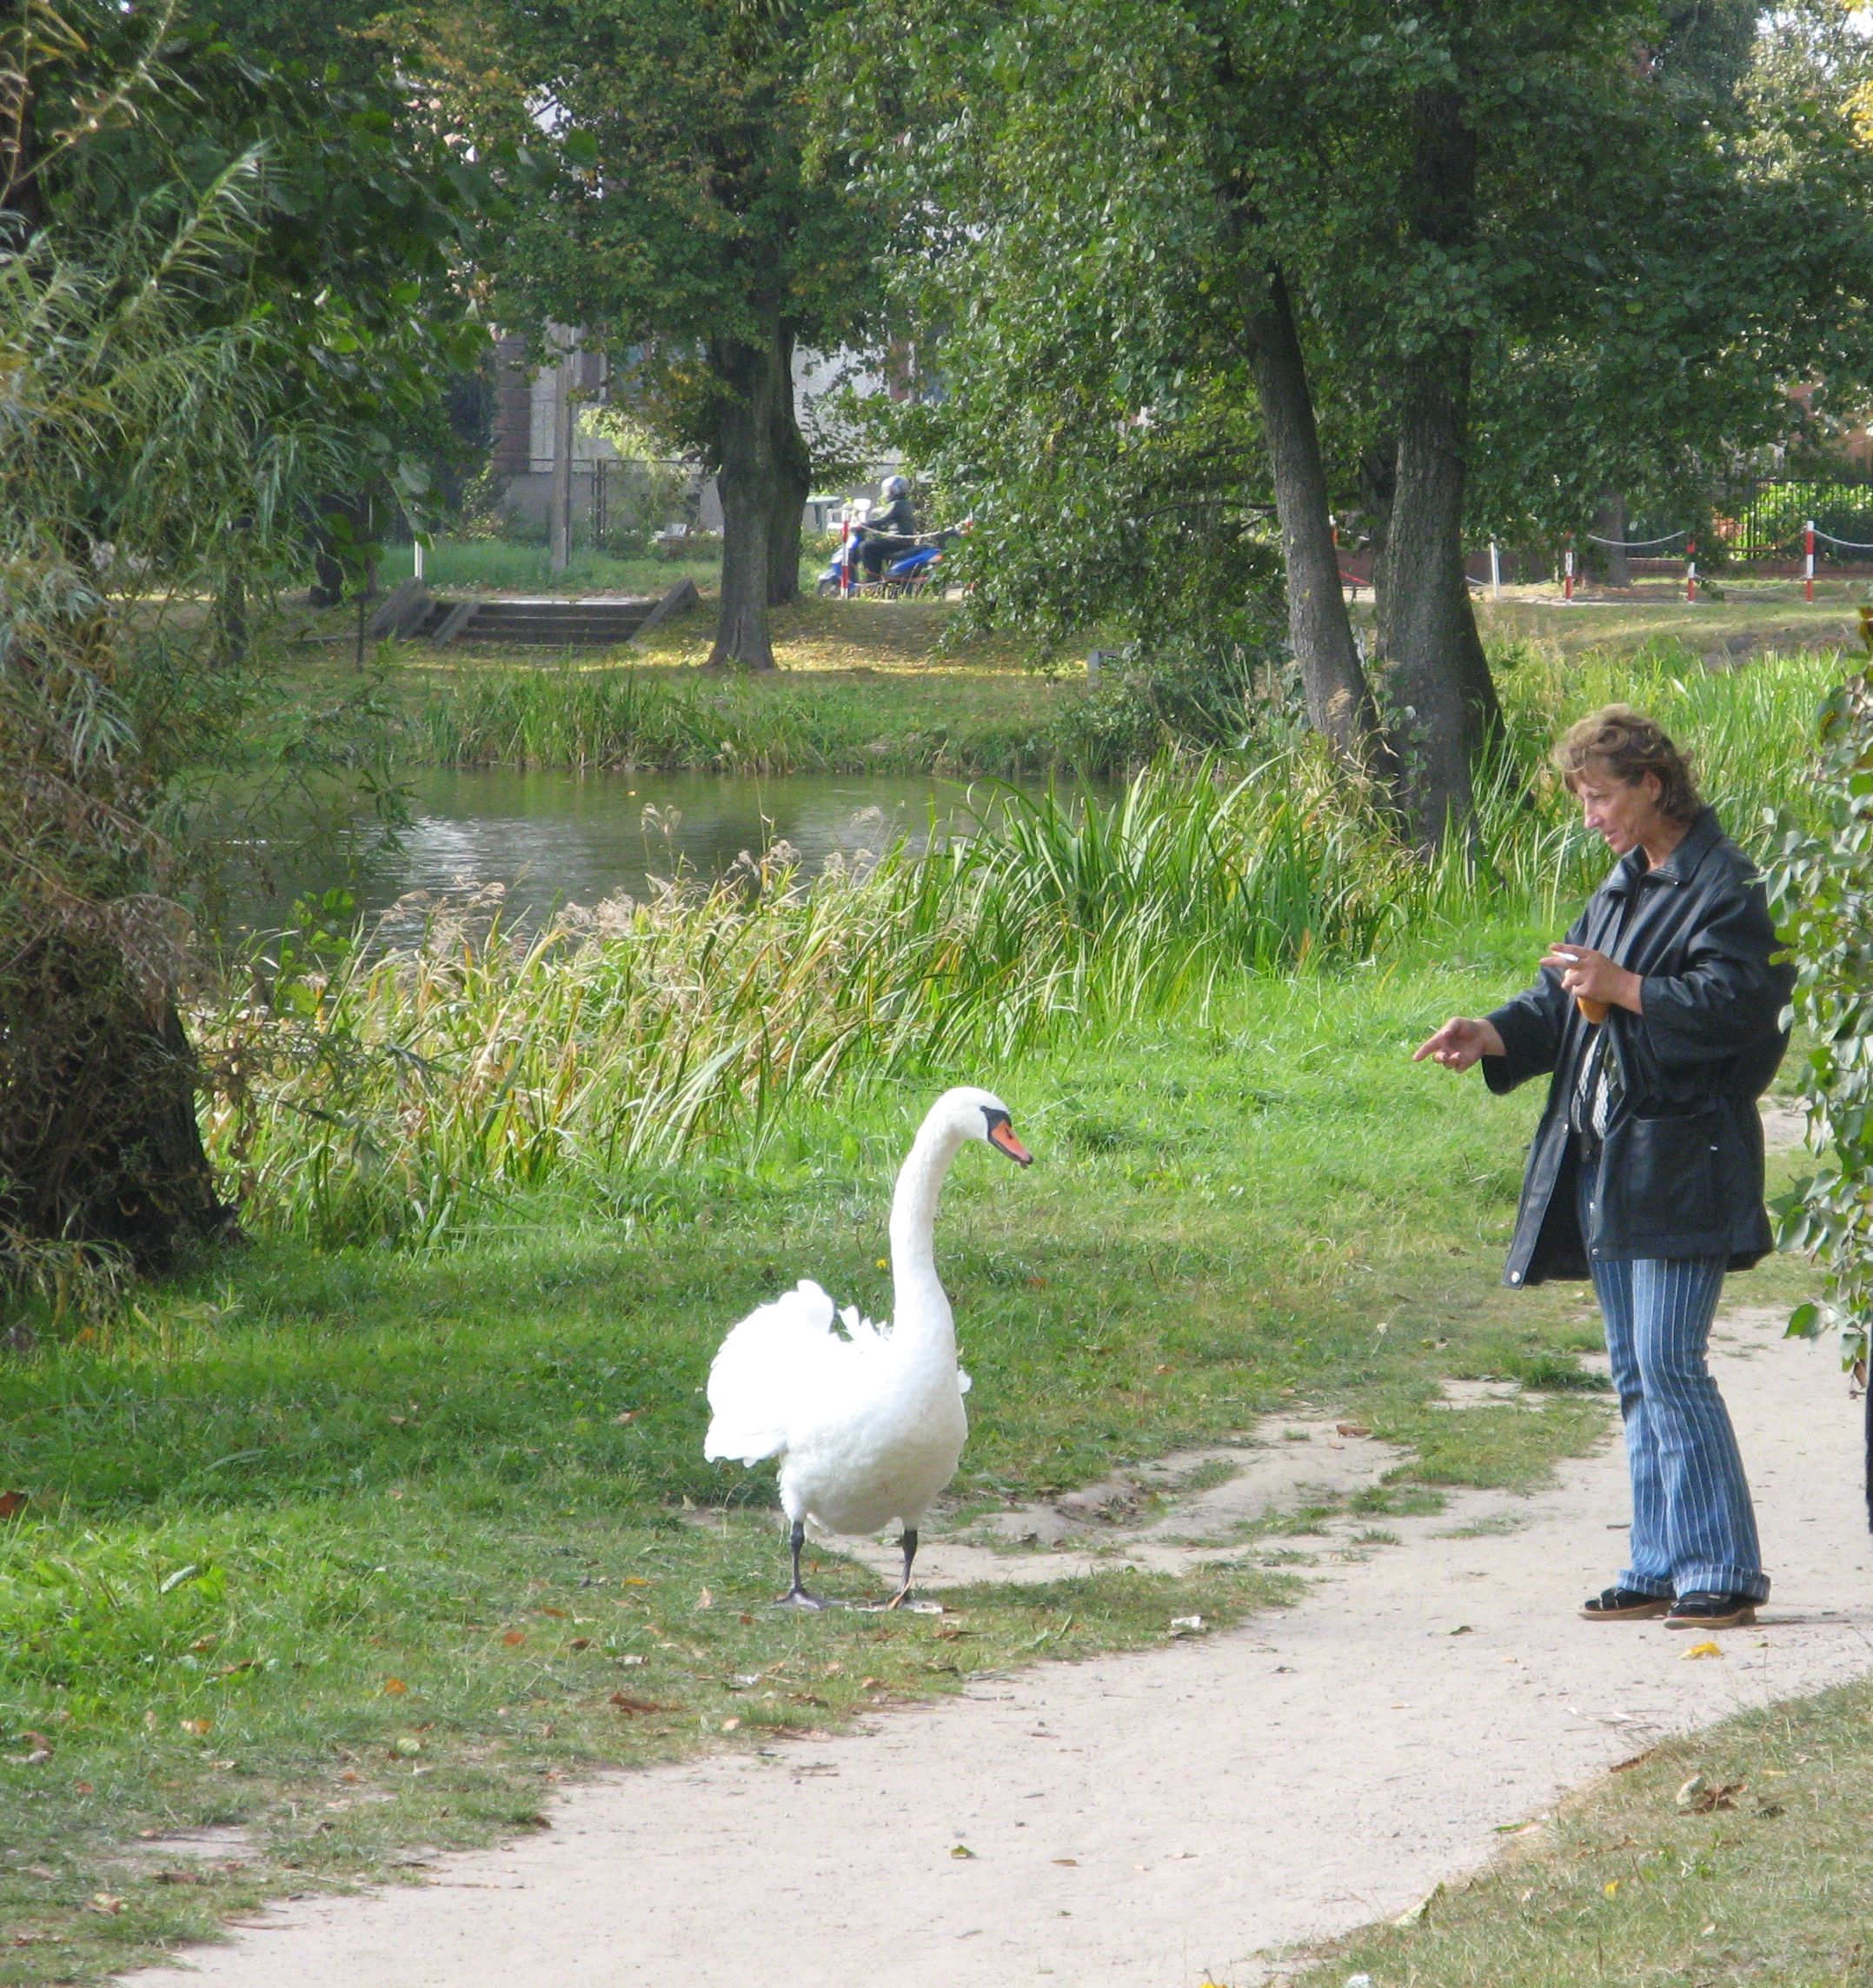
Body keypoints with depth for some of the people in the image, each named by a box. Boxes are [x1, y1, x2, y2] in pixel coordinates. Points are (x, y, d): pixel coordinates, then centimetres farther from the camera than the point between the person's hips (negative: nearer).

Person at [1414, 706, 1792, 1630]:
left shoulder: (1723, 886, -10)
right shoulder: (1623, 887, 18)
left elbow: (1733, 1005, -19)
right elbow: (1566, 1000, 18)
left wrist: (1625, 989, -21)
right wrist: (1492, 1035, 2)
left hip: (1680, 1159, -9)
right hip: (1605, 1162, 9)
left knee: (1668, 1363, -12)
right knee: (1633, 1371, 9)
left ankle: (1724, 1572, -7)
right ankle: (1659, 1568, 14)